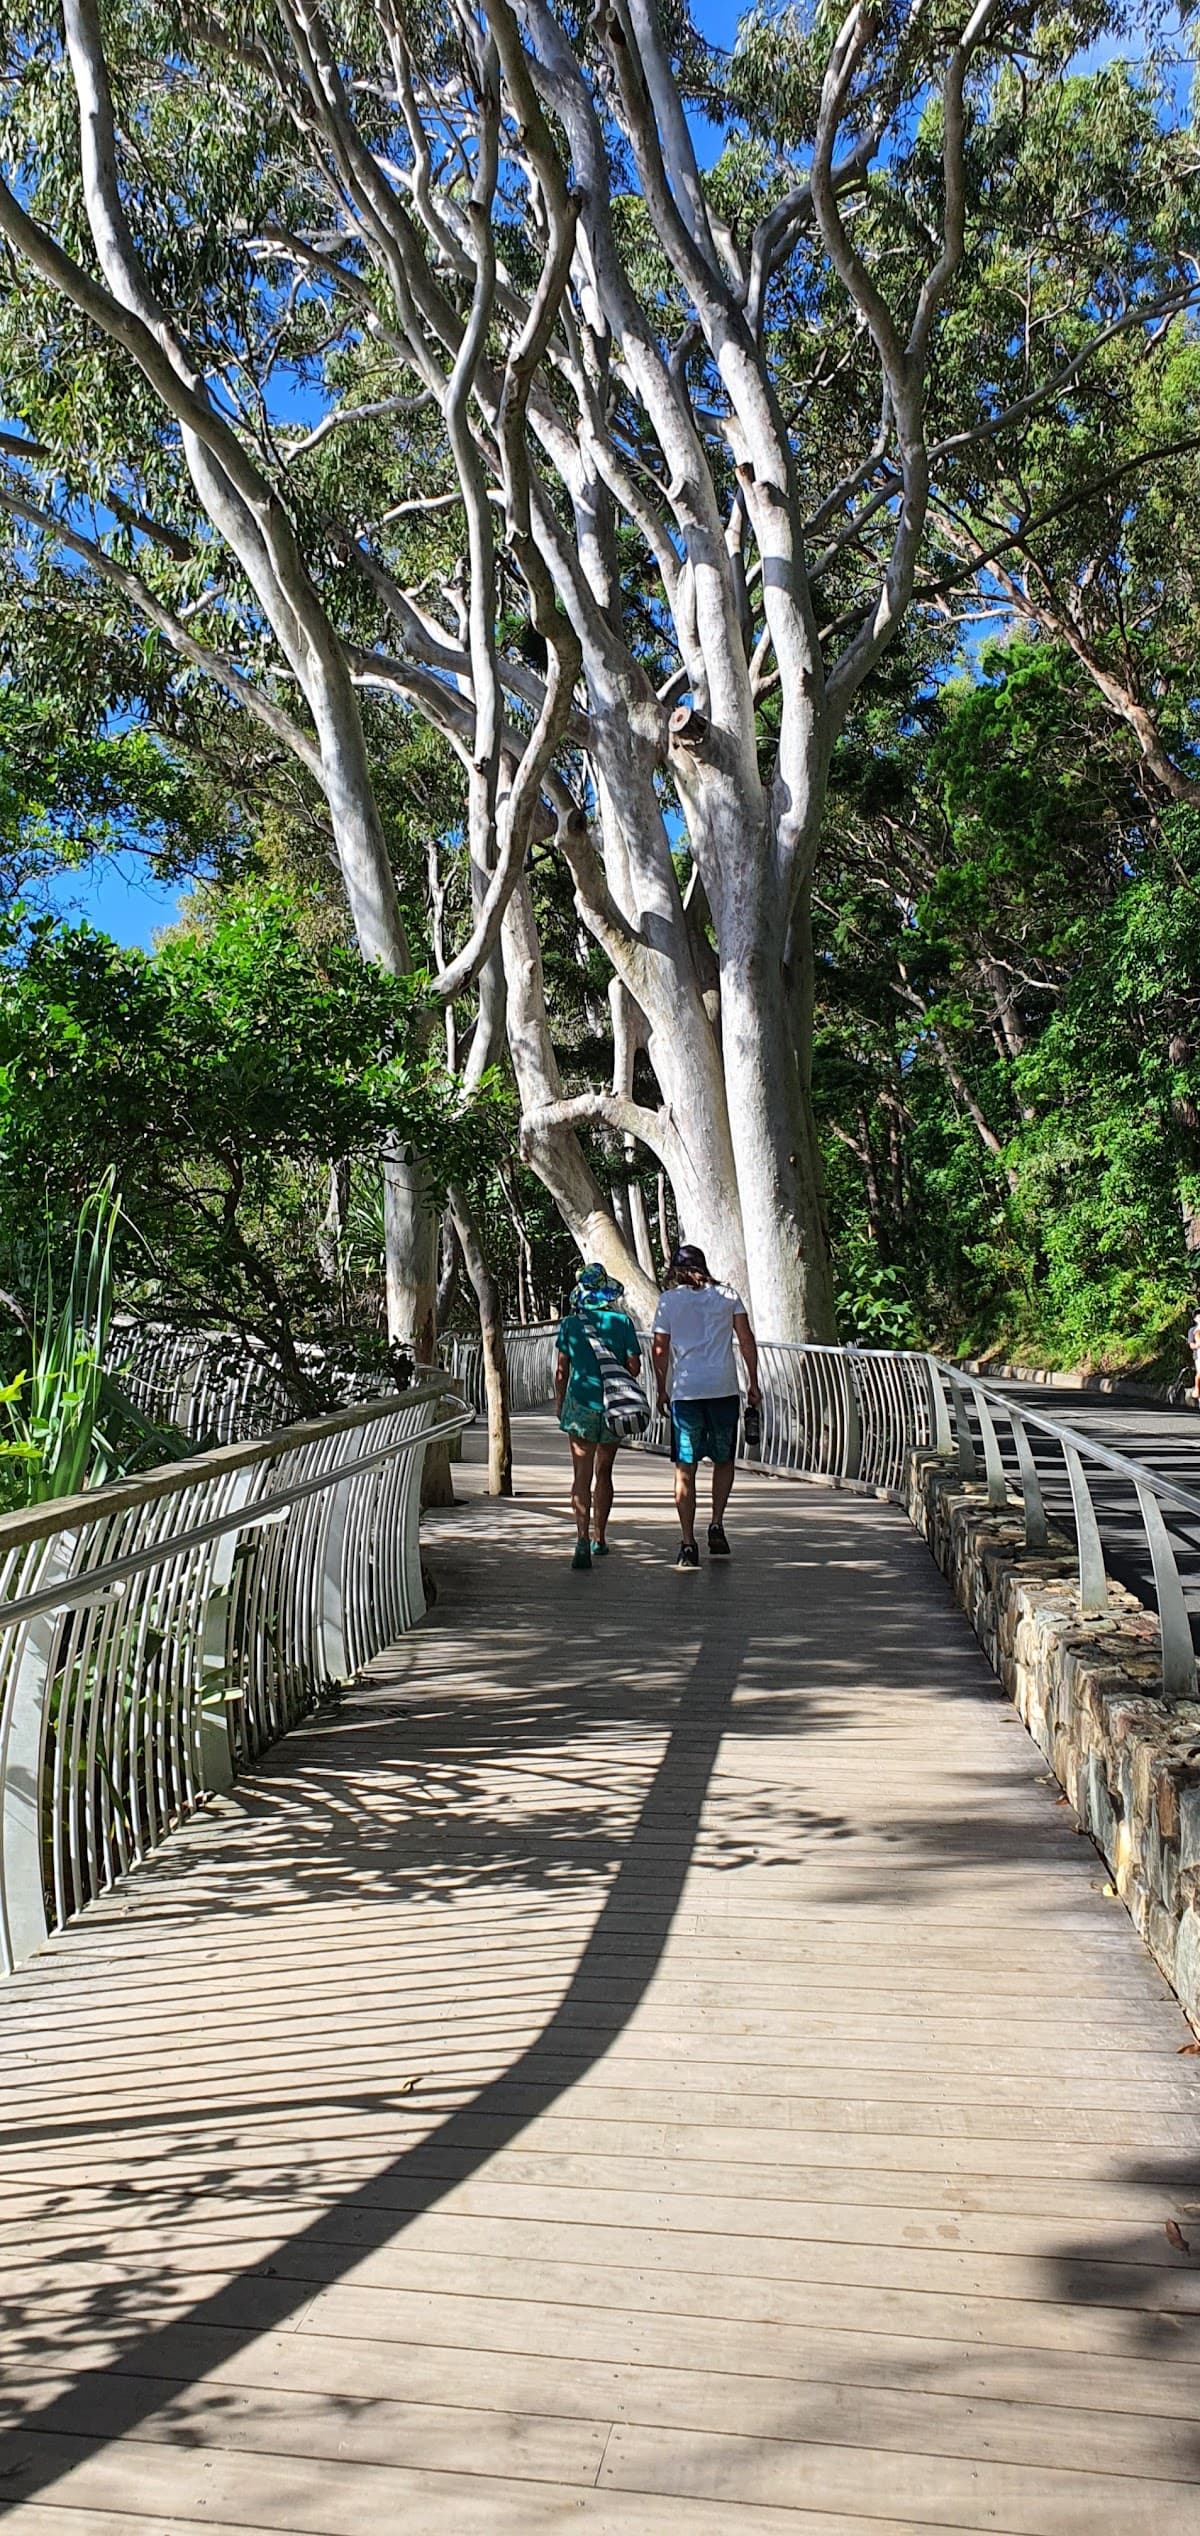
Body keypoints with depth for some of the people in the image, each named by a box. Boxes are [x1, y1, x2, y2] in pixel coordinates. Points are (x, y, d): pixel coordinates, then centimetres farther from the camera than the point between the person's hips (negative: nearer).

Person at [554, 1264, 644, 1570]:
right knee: (603, 1472, 17)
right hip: (614, 1406, 2)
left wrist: (559, 1402, 15)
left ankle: (583, 1539, -22)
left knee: (582, 1475, -4)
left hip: (581, 1403, -1)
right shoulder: (623, 1322, -2)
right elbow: (634, 1367, -3)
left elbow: (561, 1371, 1)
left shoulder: (570, 1324, -2)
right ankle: (600, 1539, 28)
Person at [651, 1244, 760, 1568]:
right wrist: (753, 1383, 8)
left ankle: (688, 1543, -2)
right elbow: (746, 1339, 3)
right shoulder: (727, 1295, 9)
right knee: (723, 1460, 19)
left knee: (685, 1469, 3)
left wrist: (661, 1391, 14)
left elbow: (660, 1349, 4)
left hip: (685, 1391, -1)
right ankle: (717, 1524, 3)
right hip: (724, 1388, 1)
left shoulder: (668, 1300, 6)